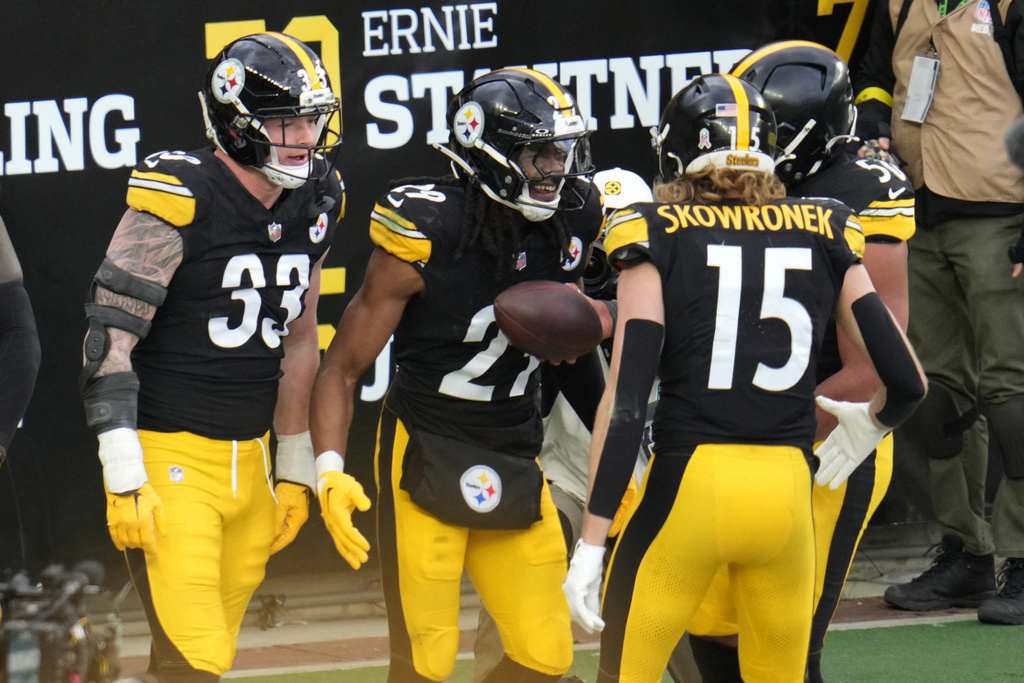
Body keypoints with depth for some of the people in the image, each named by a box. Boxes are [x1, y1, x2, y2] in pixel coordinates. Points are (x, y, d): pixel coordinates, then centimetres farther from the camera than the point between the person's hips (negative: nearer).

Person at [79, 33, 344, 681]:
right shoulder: (179, 201, -15)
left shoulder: (312, 206, 7)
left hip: (250, 459, 7)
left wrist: (297, 470, 20)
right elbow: (110, 340, -15)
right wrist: (125, 479, -18)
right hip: (169, 456, -7)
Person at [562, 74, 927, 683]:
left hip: (688, 483, -3)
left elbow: (626, 399, -8)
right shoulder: (825, 237, 7)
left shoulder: (659, 236, -1)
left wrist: (591, 544, -7)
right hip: (787, 493, 3)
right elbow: (907, 383, 6)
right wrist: (868, 426, 29)